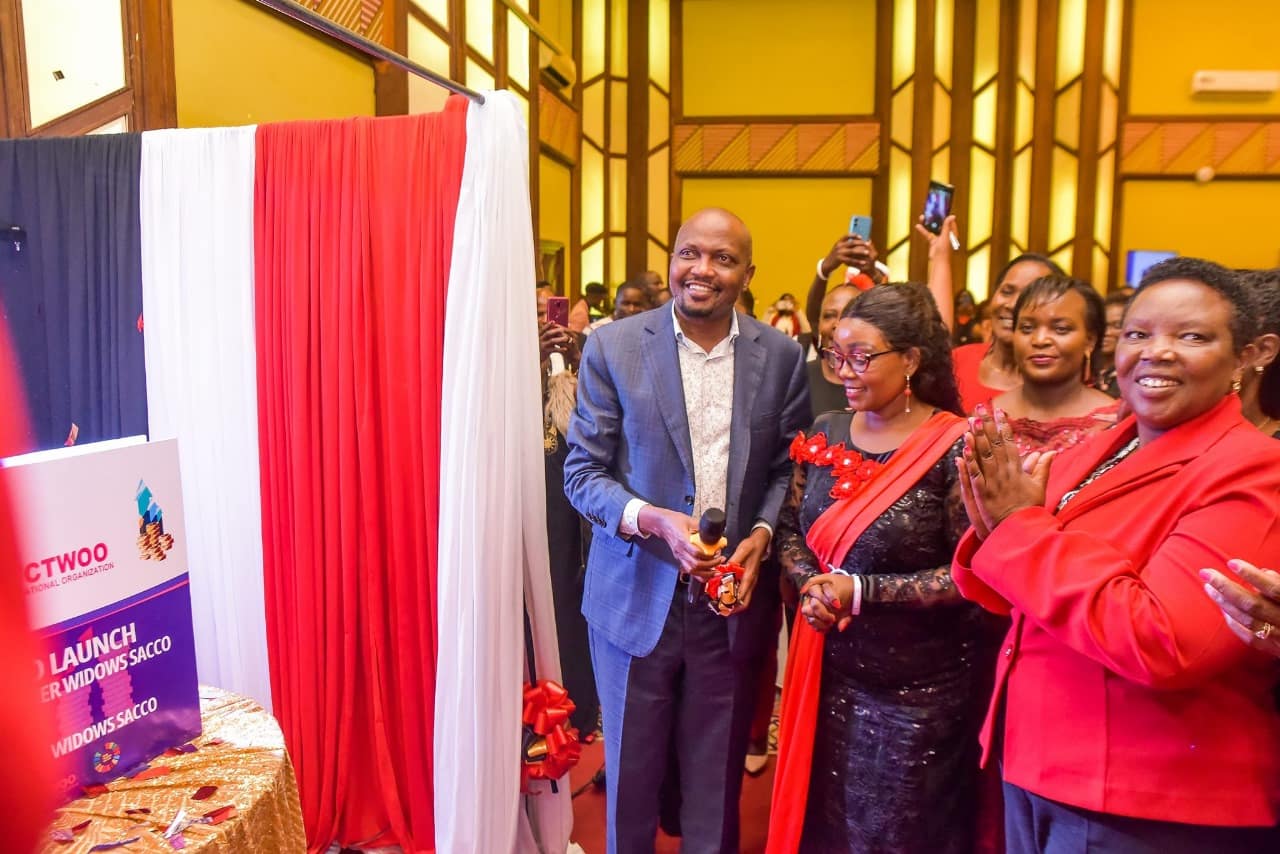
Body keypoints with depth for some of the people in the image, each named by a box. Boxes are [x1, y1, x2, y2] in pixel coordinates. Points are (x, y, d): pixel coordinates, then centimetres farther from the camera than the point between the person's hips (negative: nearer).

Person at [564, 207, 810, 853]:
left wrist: (762, 535, -12)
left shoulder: (781, 356, -1)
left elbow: (787, 469, 6)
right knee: (631, 773, 17)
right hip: (636, 595, -1)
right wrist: (655, 520, -21)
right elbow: (582, 471, -5)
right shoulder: (612, 347, -6)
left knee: (717, 779, 17)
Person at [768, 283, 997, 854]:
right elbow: (790, 528, 7)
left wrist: (860, 591, -21)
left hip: (920, 689, -5)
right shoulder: (826, 433, 0)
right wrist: (810, 583, -12)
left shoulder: (955, 448, -17)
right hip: (829, 671, 5)